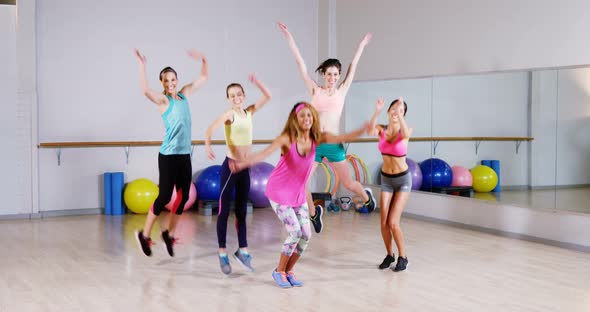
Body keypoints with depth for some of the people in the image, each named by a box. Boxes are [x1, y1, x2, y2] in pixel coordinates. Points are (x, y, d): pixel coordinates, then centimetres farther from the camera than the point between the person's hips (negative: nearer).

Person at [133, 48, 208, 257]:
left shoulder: (184, 95, 10)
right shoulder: (163, 100, -8)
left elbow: (204, 77, 19)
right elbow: (146, 90, -29)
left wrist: (203, 60, 5)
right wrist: (142, 66, -36)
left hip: (185, 154, 6)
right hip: (168, 155, -6)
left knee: (183, 196, 8)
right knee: (164, 196, -3)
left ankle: (169, 232, 25)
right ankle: (144, 234, 13)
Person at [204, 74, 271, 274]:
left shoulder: (249, 112, 8)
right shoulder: (229, 114, -10)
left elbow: (268, 96, 14)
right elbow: (210, 129, -26)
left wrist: (256, 82, 3)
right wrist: (208, 146, -44)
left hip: (245, 168, 6)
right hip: (230, 166, -6)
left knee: (241, 211, 13)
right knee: (224, 211, 1)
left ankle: (243, 250, 22)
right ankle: (223, 254, 8)